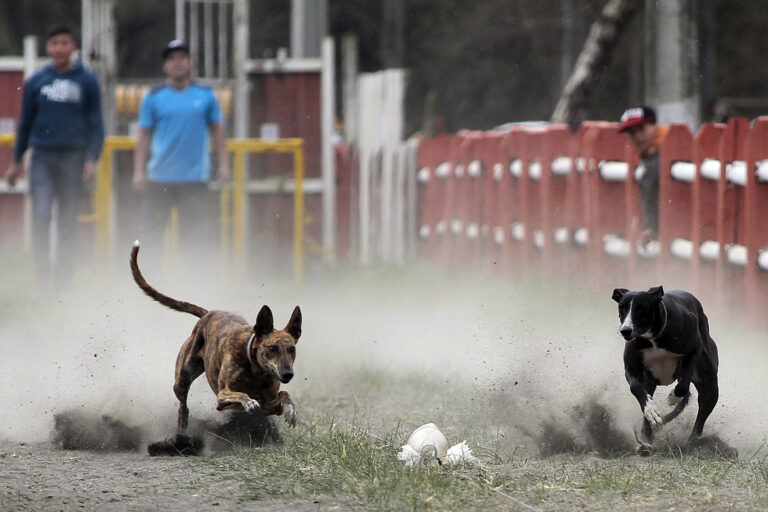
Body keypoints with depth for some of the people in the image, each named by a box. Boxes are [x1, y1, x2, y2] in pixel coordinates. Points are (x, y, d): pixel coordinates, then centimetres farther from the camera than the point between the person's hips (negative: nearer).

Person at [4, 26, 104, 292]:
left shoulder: (86, 81, 4)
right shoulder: (36, 81, 8)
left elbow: (96, 123, 5)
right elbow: (25, 123, 16)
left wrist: (92, 160, -6)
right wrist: (16, 161, 15)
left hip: (73, 157, 0)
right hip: (42, 157, 1)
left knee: (68, 222, 3)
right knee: (41, 214, -15)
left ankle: (63, 279, 11)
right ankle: (42, 275, -10)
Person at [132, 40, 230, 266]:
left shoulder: (205, 95, 9)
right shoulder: (154, 97, 5)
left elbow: (217, 130, 14)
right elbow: (144, 135, 7)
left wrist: (224, 164, 6)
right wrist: (139, 170, -1)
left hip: (195, 179, 0)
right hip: (159, 179, 0)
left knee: (202, 235, -5)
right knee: (151, 232, 1)